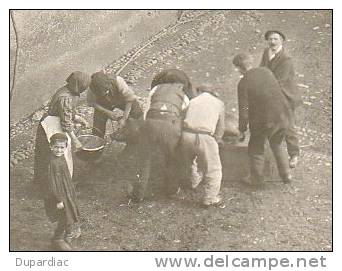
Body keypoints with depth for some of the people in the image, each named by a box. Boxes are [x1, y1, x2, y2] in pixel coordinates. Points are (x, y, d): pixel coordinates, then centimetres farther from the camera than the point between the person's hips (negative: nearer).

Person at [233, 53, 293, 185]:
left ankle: (256, 178, 34)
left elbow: (244, 110, -12)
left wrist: (242, 130, 2)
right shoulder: (266, 71, 4)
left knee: (256, 148, 20)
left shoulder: (243, 83, -13)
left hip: (265, 121, -6)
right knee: (276, 145, 30)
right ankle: (286, 175, 32)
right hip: (284, 116, 6)